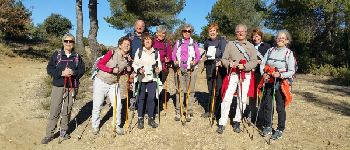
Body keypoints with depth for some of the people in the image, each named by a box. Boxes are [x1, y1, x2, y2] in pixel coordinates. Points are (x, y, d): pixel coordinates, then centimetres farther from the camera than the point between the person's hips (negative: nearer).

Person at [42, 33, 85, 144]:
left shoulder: (77, 56, 7)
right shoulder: (56, 55, 4)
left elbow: (82, 70, 4)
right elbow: (49, 69, -1)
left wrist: (73, 72, -15)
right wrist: (61, 73, -17)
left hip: (72, 87, 1)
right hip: (58, 86, -1)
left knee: (67, 111, 9)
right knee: (54, 111, -1)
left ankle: (63, 131, 26)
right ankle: (49, 134, 11)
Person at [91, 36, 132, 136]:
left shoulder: (128, 58, -2)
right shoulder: (112, 53, -16)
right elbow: (99, 65, -15)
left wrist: (127, 71, -9)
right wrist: (112, 70, -26)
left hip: (114, 84, 4)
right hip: (101, 82, -4)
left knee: (118, 106, 3)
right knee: (97, 106, 6)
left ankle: (118, 125, 22)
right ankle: (95, 126, 25)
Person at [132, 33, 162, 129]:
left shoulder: (156, 52, 8)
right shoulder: (139, 51, 4)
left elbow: (159, 64, 12)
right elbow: (134, 64, 4)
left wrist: (158, 69, -10)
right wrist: (138, 70, -15)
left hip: (152, 78, 1)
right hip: (141, 78, -1)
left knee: (151, 98, 0)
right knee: (141, 98, 4)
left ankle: (151, 118, 15)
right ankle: (140, 119, 16)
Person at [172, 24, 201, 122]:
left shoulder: (194, 43, 11)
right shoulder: (178, 43, 15)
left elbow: (198, 56, 6)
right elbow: (173, 54, 10)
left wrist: (194, 61, -14)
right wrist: (175, 61, -10)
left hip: (191, 69, -1)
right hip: (180, 68, 1)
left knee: (190, 90, -2)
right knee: (179, 90, -1)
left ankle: (189, 112, 6)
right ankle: (178, 112, 6)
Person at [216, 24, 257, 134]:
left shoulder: (251, 46, 9)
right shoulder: (230, 44, 9)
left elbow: (254, 62, 1)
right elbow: (224, 59, 6)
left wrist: (244, 66, -17)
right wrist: (229, 64, -15)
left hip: (245, 76, 1)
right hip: (232, 75, -1)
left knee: (242, 100, 5)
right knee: (227, 99, -6)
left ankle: (237, 121, 21)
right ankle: (222, 123, 3)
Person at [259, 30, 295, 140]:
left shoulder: (289, 53, -4)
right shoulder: (270, 50, 6)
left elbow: (292, 71, -8)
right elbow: (262, 63, 5)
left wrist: (280, 75, -24)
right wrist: (263, 73, -12)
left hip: (281, 84, -3)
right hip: (269, 82, 4)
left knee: (280, 107, 5)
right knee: (267, 105, 11)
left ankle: (280, 129, 21)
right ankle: (267, 127, 28)